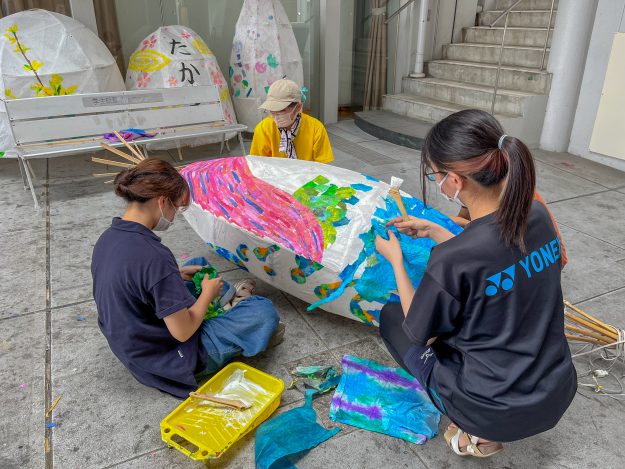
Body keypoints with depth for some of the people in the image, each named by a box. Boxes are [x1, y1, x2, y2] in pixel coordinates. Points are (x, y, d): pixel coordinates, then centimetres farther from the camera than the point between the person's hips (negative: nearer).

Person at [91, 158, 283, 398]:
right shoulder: (153, 256, -34)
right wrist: (208, 293, -11)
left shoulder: (108, 238, -7)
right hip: (171, 361, -9)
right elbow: (183, 332, -27)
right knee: (265, 310, -2)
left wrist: (176, 276, 7)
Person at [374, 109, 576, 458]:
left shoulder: (450, 260, -30)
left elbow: (420, 332, -10)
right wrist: (432, 230, 13)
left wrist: (396, 260, -1)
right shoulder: (537, 214, -10)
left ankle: (476, 433, 8)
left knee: (392, 315, 13)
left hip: (498, 412, -6)